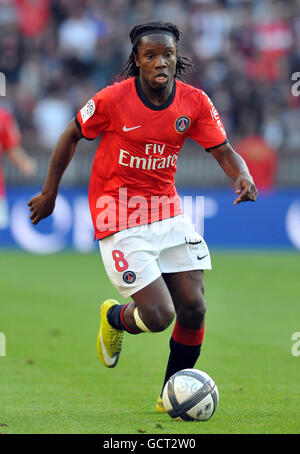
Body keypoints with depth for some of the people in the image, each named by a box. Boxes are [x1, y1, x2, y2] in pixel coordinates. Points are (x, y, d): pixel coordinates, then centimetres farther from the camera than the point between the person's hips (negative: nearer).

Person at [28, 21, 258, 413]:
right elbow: (72, 135, 0)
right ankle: (115, 318, 24)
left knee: (194, 309, -3)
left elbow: (224, 151, -2)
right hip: (119, 217, -5)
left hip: (167, 210, 5)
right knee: (159, 316, -13)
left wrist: (242, 175, -25)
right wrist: (50, 193, 6)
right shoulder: (113, 99, -15)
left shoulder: (194, 102, -5)